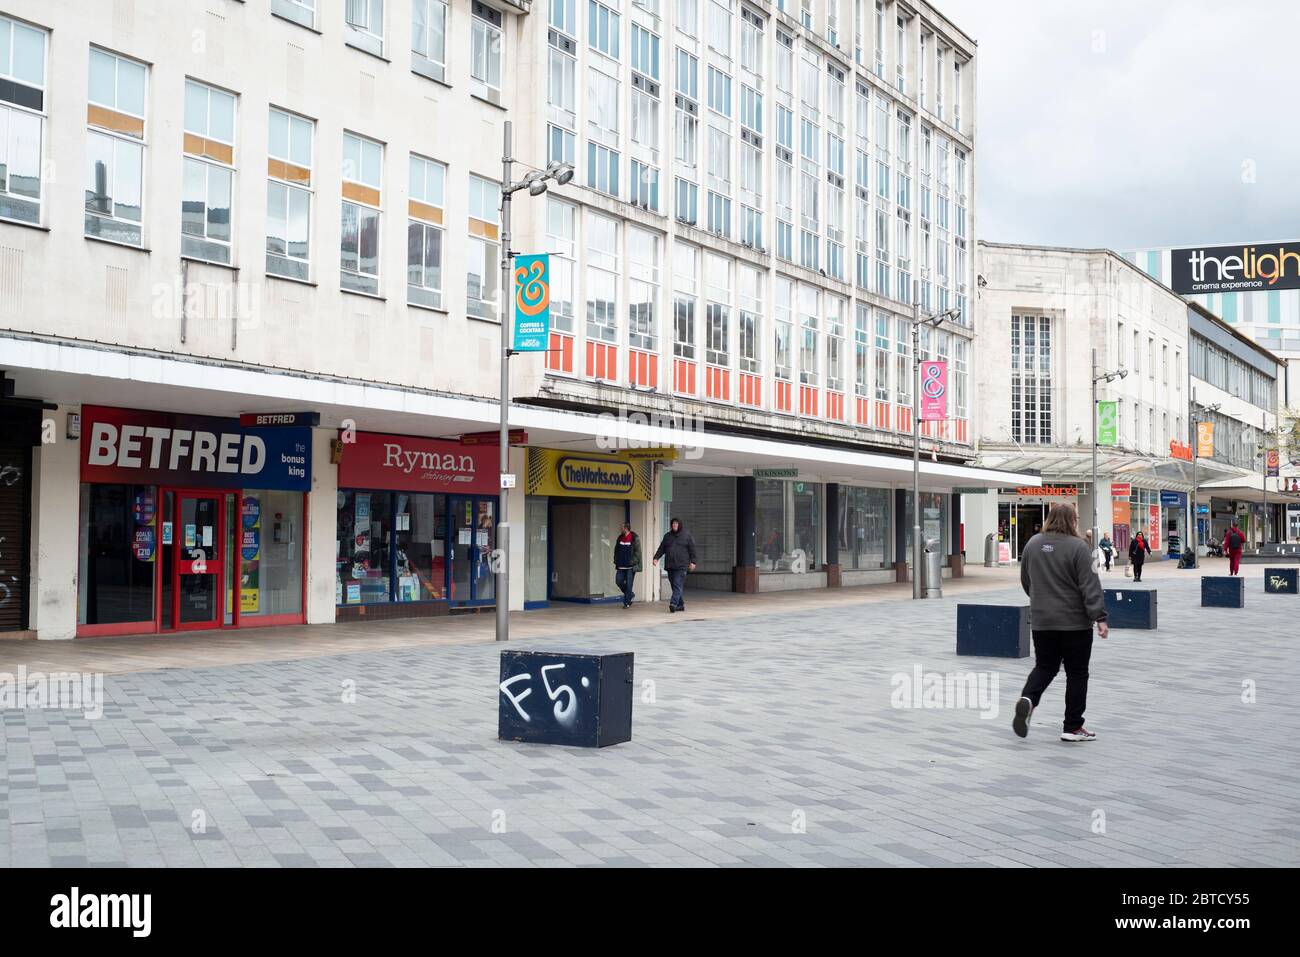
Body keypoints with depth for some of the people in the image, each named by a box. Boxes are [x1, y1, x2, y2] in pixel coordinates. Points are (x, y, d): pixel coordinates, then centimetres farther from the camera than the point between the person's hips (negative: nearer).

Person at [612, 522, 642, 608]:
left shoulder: (635, 538, -7)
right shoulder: (620, 538, 11)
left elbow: (638, 552, -8)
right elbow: (616, 551, 18)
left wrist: (634, 562, -14)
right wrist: (616, 562, 10)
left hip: (630, 566, -6)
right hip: (621, 566, 6)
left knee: (628, 584, -3)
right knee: (619, 581, 1)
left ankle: (627, 602, 5)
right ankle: (630, 594, 23)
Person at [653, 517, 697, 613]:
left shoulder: (686, 535, 3)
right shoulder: (667, 536, 14)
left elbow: (692, 549, 2)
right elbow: (661, 548, 12)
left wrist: (692, 562, -4)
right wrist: (656, 558, -2)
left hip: (681, 565, -5)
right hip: (670, 565, 5)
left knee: (678, 585, -14)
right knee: (674, 586, 7)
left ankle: (673, 603, -24)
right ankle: (680, 605, 14)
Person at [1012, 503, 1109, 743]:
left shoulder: (1033, 543, 5)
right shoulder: (1077, 547, -12)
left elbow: (1025, 580, 15)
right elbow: (1090, 585, -16)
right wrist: (1099, 617, -14)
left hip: (1041, 620, 5)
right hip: (1074, 621, -5)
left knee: (1044, 666, 15)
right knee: (1077, 673, 6)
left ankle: (1027, 699, -12)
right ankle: (1072, 727, 9)